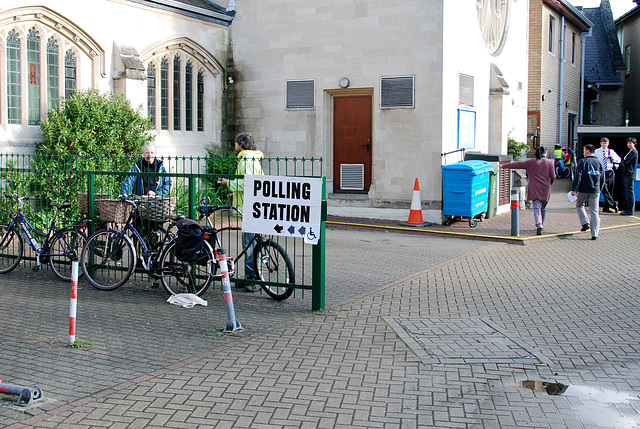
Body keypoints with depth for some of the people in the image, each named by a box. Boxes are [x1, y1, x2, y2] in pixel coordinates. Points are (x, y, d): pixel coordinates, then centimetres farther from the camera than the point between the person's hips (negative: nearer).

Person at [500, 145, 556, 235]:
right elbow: (553, 177, 0)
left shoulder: (531, 162, 1)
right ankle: (541, 224, 26)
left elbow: (516, 164, 5)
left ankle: (539, 225, -24)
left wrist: (503, 166, 13)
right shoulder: (549, 162, 1)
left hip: (535, 189, -1)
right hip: (545, 189, 1)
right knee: (543, 208, 16)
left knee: (537, 207, -7)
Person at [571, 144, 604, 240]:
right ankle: (594, 234, -1)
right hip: (595, 191, 3)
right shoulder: (599, 162, 7)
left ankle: (585, 223, 5)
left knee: (579, 205, 22)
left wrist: (574, 189, -10)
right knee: (594, 211, 4)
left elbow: (578, 177, -12)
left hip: (583, 190, -3)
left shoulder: (582, 162, -6)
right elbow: (602, 179, 12)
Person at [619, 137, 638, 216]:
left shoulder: (634, 152, -10)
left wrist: (622, 163, 2)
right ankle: (628, 209, 16)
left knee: (630, 192, -8)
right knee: (628, 192, 12)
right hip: (627, 174, 10)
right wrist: (623, 164, 1)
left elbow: (625, 162, -16)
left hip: (630, 174, -10)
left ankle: (630, 210, -7)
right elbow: (624, 163, 20)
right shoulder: (630, 152, 21)